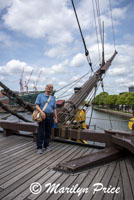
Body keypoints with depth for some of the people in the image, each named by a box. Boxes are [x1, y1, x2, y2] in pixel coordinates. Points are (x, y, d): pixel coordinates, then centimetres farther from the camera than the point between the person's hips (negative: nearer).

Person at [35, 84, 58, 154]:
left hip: (50, 116, 3)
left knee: (48, 132, 8)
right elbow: (36, 105, -7)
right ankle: (39, 147, 5)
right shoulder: (40, 96, 3)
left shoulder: (53, 98, 13)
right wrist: (41, 112, -24)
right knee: (41, 132, -3)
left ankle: (46, 145, 22)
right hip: (43, 116, -3)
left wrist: (56, 118, 7)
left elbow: (54, 109, 12)